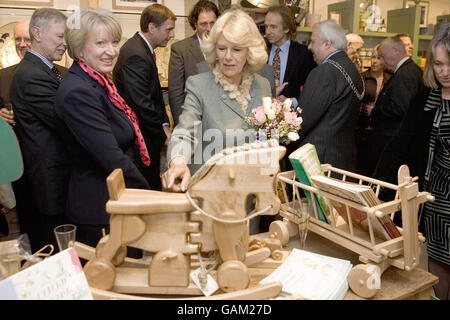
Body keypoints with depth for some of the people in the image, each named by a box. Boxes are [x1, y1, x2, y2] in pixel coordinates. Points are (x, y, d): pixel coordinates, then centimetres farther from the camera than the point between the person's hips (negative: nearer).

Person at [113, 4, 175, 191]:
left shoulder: (144, 49, 11)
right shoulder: (136, 56, -21)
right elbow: (142, 104, -24)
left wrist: (164, 123, 4)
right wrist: (163, 135, -13)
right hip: (141, 140, -10)